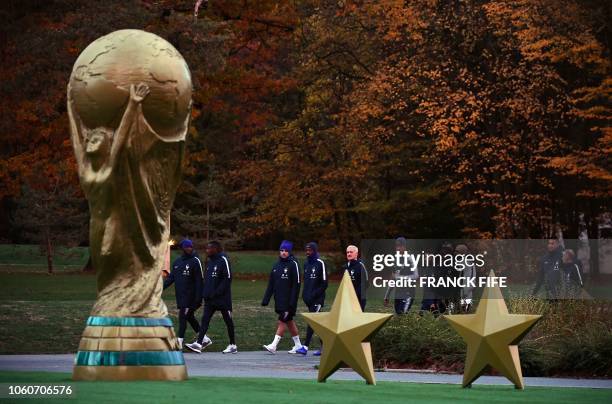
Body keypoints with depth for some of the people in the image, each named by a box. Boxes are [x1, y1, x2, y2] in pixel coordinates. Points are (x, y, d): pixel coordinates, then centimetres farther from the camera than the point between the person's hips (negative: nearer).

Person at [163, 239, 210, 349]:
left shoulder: (195, 261, -7)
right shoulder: (177, 262, 12)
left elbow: (199, 280, -10)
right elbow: (171, 277, 16)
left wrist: (198, 297, -15)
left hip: (189, 295, -7)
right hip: (180, 295, 7)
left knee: (183, 316, -11)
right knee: (189, 317, 12)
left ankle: (179, 341, -9)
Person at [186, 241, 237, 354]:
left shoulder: (223, 260, -13)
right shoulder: (209, 262, 13)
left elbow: (227, 278, -17)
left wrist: (217, 292, -20)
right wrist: (205, 293, 8)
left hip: (222, 298, -8)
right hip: (209, 298, 8)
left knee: (228, 321, 4)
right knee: (205, 319, -2)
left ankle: (233, 345, 13)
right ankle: (199, 343, -8)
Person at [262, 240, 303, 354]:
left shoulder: (293, 265, -7)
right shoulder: (276, 265, 13)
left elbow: (296, 284, -12)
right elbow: (271, 284, 15)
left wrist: (292, 301, -18)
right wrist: (266, 299, 8)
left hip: (288, 300, -7)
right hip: (279, 300, 7)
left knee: (282, 321, -10)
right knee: (289, 321, 12)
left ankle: (273, 345, -14)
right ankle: (298, 345, 20)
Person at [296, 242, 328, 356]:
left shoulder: (320, 263, -8)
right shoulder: (306, 264, 14)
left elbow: (324, 284, -10)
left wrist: (313, 295, -15)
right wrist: (304, 294, 6)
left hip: (317, 299, -7)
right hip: (309, 299, 7)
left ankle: (305, 346, -17)